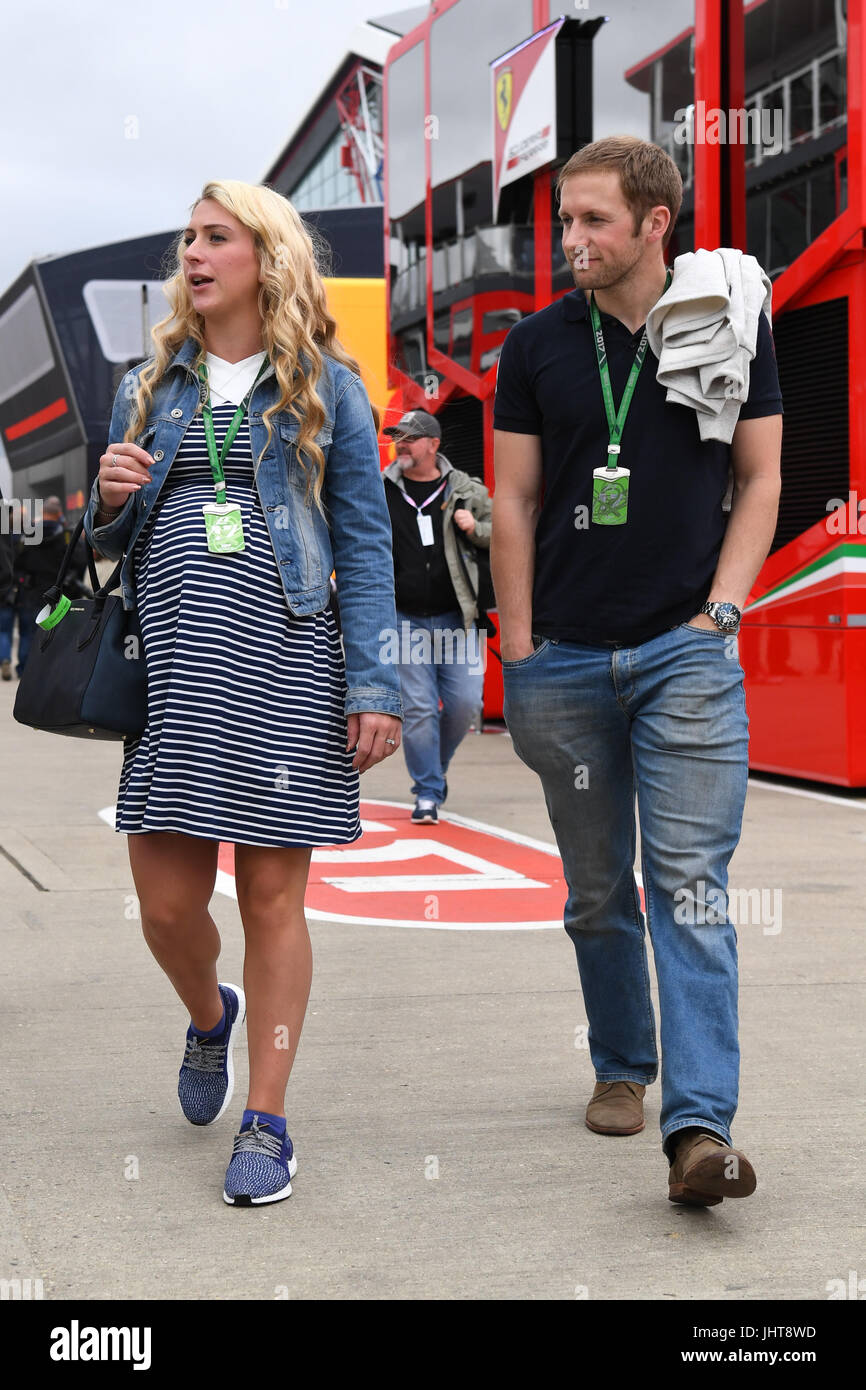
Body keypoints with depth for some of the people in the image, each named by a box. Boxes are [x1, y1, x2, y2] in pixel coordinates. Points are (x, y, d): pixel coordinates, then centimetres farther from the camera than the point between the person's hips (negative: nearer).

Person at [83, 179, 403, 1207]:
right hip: (171, 661, 3)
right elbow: (112, 542, 20)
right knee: (165, 901, 2)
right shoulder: (151, 384, 15)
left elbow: (365, 542, 1)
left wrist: (372, 686, -8)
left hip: (286, 661, -3)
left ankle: (266, 1122, 13)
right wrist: (110, 501, -5)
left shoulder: (326, 387, 6)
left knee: (272, 893, 1)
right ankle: (208, 1016, 36)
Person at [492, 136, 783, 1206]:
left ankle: (699, 1127, -12)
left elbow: (759, 478, 6)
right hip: (564, 657, 2)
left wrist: (721, 607, -5)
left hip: (686, 650, -2)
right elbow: (514, 500, 7)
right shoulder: (537, 345, 6)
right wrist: (518, 651, 2)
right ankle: (622, 1067, 30)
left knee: (690, 886, -9)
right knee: (596, 893, 11)